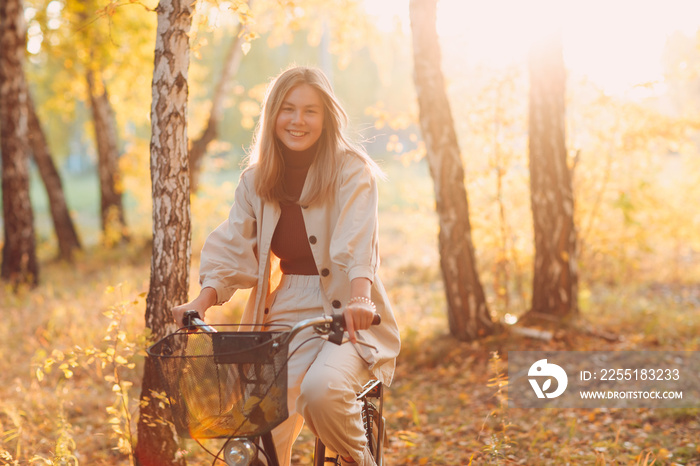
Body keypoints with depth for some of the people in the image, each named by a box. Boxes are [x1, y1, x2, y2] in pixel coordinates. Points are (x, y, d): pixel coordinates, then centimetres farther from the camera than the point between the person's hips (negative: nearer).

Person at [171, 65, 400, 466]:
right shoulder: (257, 180, 9)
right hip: (286, 317, 4)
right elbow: (233, 249, 4)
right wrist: (202, 303, -14)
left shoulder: (350, 169, -5)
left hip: (347, 317, -4)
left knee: (322, 389, -33)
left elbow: (357, 241, -21)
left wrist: (360, 299, -39)